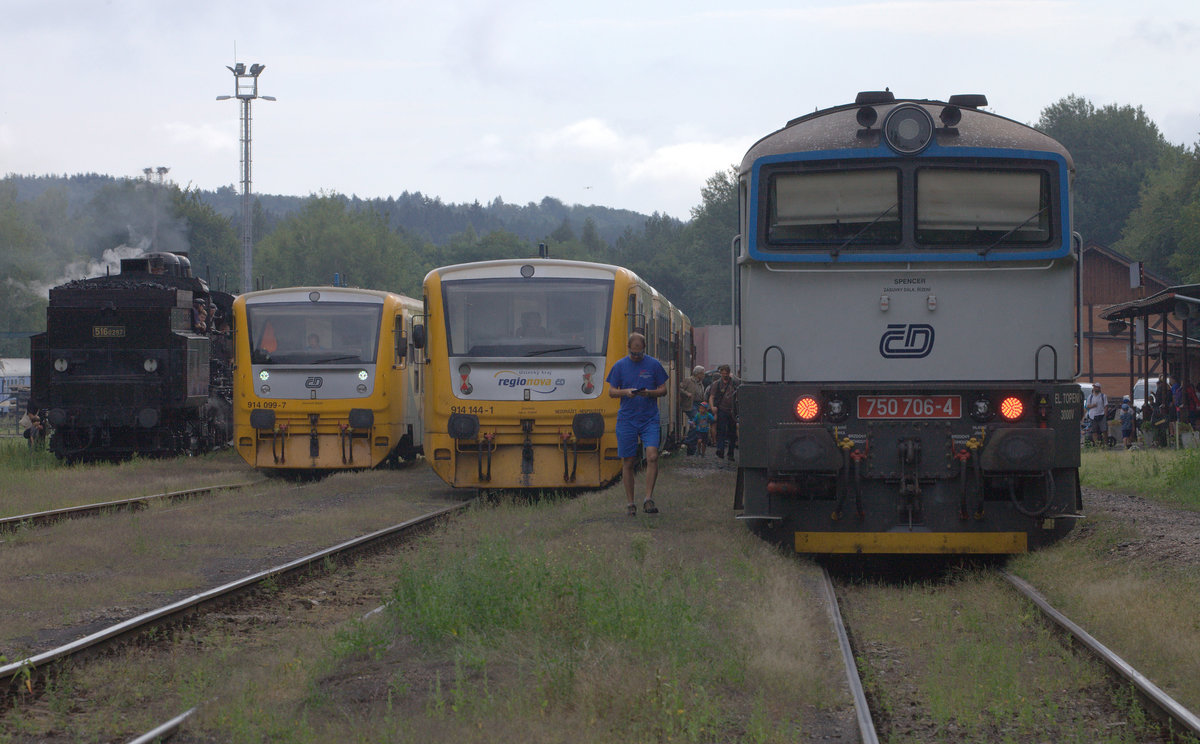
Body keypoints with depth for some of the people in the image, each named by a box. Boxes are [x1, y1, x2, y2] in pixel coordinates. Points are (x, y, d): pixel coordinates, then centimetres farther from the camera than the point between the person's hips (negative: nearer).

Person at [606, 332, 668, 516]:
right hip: (626, 420, 1)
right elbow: (611, 392, 7)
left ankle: (648, 499, -10)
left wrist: (648, 393, -15)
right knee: (627, 462, 3)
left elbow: (663, 390, 6)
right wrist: (626, 392, -14)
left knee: (652, 456, -16)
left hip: (649, 419, -1)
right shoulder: (619, 366, 4)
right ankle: (630, 503, 13)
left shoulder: (654, 365, 3)